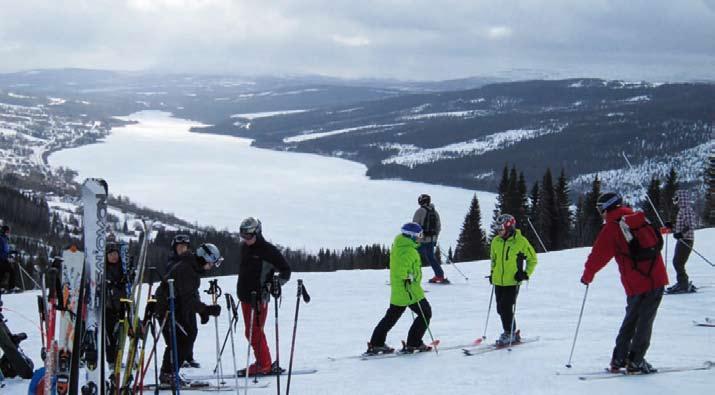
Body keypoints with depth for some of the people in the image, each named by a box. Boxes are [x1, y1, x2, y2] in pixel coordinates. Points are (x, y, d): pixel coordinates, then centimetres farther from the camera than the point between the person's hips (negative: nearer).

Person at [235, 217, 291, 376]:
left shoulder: (268, 250, -10)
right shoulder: (244, 248, 12)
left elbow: (286, 270, -5)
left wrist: (276, 282, -21)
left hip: (259, 298, -8)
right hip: (245, 297, 8)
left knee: (255, 333, -10)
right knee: (251, 333, 11)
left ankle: (264, 365, -2)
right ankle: (264, 363, 19)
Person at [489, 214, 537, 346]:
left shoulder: (521, 242, -8)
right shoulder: (496, 241, 7)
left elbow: (532, 259, 1)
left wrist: (526, 273, -9)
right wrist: (492, 273, 17)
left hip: (512, 282, -6)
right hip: (498, 281, 6)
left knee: (507, 308, -11)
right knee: (501, 309, 8)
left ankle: (509, 334, 2)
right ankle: (512, 334, 20)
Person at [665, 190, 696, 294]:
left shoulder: (687, 210, -12)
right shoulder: (682, 210, 18)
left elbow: (691, 226, -22)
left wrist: (681, 234, -33)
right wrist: (671, 227, 14)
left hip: (686, 240, -10)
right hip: (682, 240, 10)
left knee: (678, 263, -11)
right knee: (677, 262, 13)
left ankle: (683, 285, -8)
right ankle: (685, 284, 20)